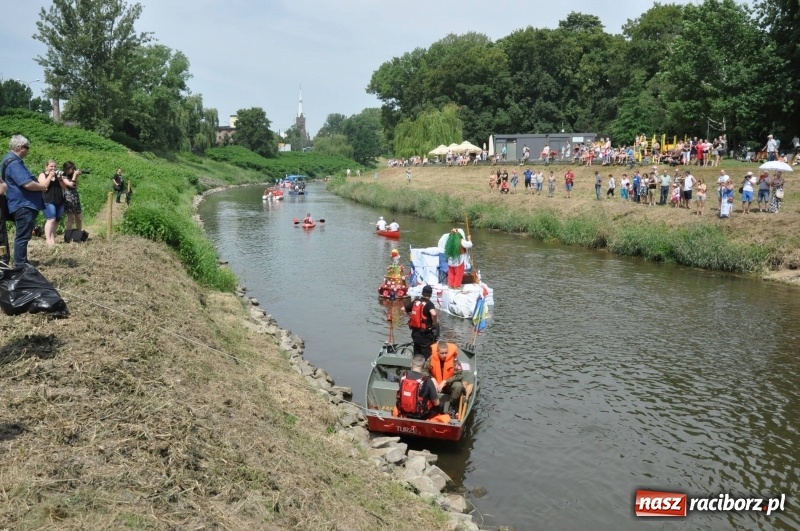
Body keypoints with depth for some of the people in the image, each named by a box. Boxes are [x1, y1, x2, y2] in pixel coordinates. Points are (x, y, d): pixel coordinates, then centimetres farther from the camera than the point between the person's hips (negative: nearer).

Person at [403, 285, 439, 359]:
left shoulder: (415, 302, 4)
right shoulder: (429, 304, -14)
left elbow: (403, 309, 14)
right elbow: (433, 314, -33)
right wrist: (435, 323, -16)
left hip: (415, 332, 6)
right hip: (426, 334, -6)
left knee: (417, 352, 20)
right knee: (426, 354, 2)